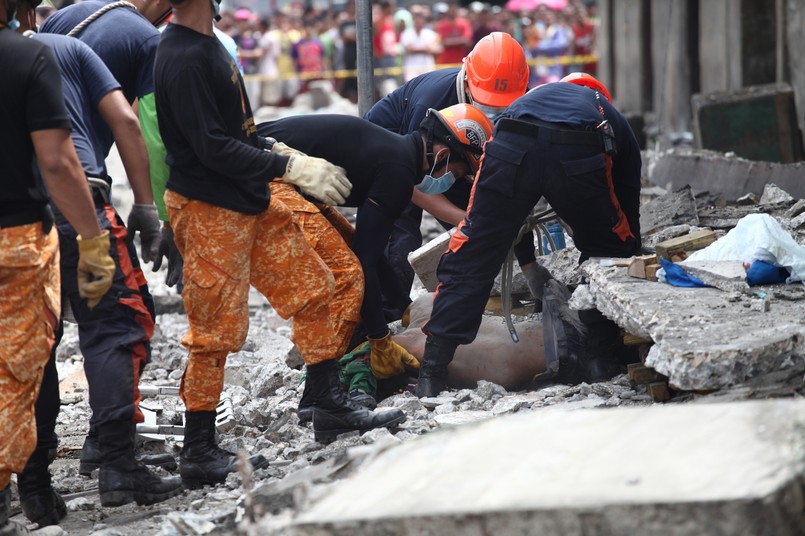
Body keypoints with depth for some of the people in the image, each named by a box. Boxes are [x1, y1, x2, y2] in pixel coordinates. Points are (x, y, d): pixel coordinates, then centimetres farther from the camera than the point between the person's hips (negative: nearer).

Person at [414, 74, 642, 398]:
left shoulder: (533, 95, 46)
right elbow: (630, 206, 40)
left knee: (470, 257, 11)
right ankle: (593, 360, 14)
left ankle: (431, 376, 8)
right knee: (609, 253, 23)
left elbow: (508, 212, 45)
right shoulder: (616, 121, 40)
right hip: (580, 155, -1)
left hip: (512, 148, 2)